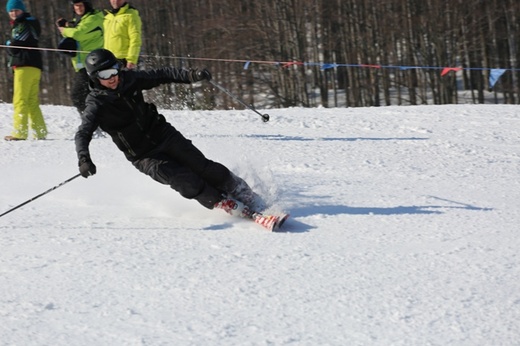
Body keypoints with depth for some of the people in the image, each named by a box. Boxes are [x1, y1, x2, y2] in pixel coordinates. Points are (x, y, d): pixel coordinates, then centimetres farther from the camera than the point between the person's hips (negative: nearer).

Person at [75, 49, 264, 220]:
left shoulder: (129, 79, -6)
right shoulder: (97, 104, -18)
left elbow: (161, 75, 3)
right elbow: (83, 134, -27)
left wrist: (190, 75, -11)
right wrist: (83, 159, -46)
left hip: (163, 134, 4)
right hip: (145, 157, -4)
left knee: (203, 168, -3)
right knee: (187, 182, -18)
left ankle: (245, 196, 12)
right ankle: (228, 205, -2)